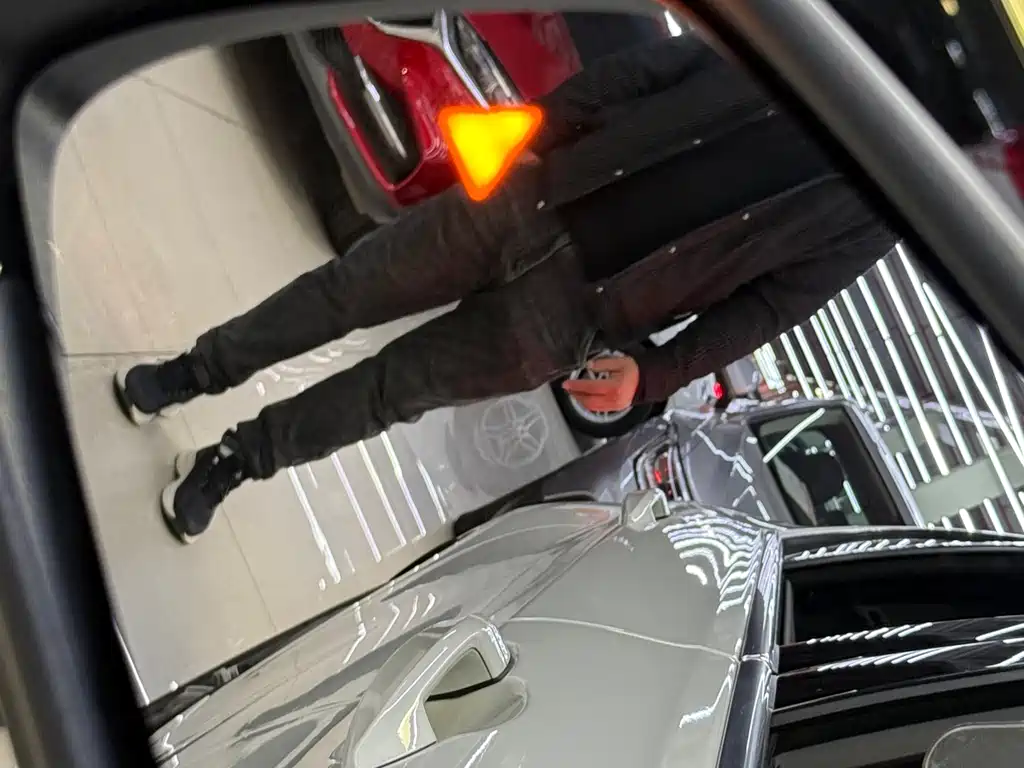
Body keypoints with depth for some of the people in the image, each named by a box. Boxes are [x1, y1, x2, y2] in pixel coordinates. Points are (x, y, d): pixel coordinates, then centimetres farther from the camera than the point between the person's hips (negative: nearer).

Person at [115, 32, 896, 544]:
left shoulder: (880, 218, 1)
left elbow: (769, 305, 0)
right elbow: (641, 70, 4)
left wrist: (655, 375, -6)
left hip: (564, 316, -1)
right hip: (527, 202, 2)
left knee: (393, 391, 10)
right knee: (351, 287, 12)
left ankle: (232, 462, 33)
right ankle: (195, 371, 36)